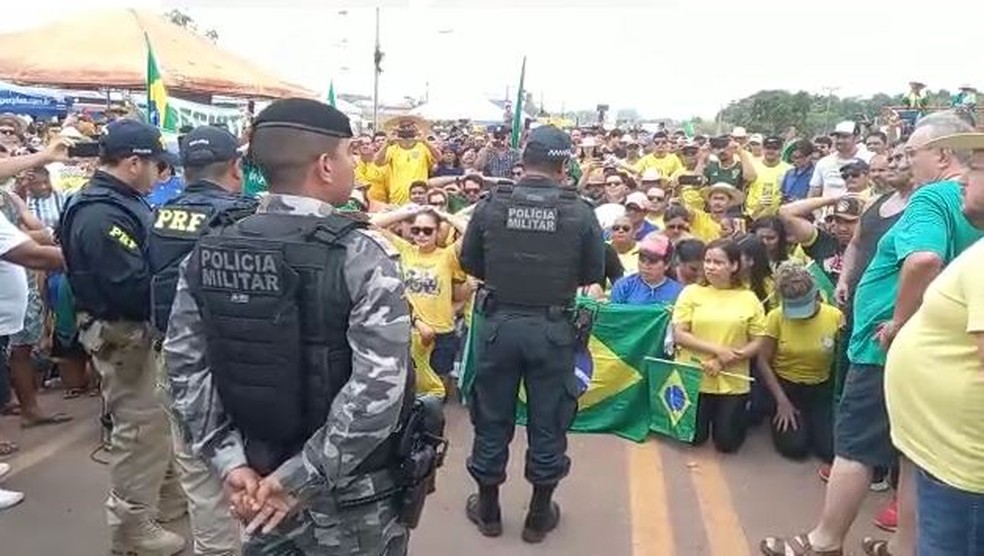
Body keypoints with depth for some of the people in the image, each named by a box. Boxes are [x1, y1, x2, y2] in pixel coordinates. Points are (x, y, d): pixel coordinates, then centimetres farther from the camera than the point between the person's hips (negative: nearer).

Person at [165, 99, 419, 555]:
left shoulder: (208, 252, -2)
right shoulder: (361, 255, -19)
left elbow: (186, 367, -3)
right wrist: (302, 477, -18)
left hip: (258, 477, 5)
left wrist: (229, 460, -3)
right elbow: (378, 388, -25)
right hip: (350, 494, -4)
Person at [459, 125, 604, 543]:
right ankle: (540, 515, 26)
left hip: (499, 323, 1)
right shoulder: (579, 212, -8)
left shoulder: (491, 205, -6)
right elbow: (594, 273, 0)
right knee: (548, 420, 13)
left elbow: (469, 263, 3)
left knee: (492, 418, 14)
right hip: (553, 328, -1)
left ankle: (488, 510, 29)